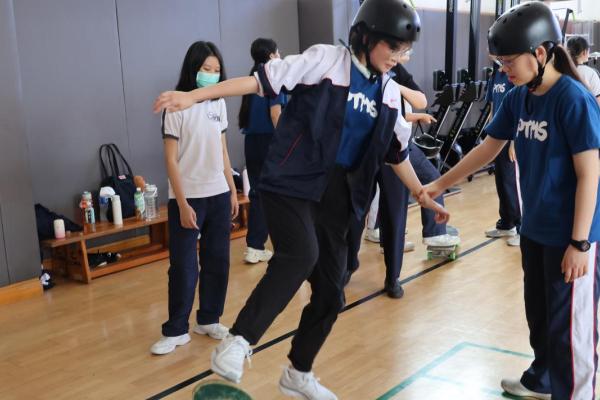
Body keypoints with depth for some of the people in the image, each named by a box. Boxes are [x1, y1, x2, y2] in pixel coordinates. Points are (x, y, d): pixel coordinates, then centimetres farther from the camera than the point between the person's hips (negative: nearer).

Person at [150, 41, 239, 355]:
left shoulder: (218, 103, 6)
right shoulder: (177, 107, -11)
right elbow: (171, 159, -11)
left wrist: (232, 190, 12)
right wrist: (183, 204, -15)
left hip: (218, 196, 5)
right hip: (188, 198, -5)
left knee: (217, 261, 9)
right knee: (184, 267, 0)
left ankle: (208, 320, 25)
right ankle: (176, 330, 13)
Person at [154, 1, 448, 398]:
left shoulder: (390, 93, 11)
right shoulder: (326, 59, -6)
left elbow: (397, 152, 22)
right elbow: (262, 80, -10)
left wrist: (422, 194, 24)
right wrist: (192, 96, -16)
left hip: (336, 197, 6)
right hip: (291, 184, -6)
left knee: (331, 294, 9)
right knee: (301, 255, -34)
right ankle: (237, 342, -24)